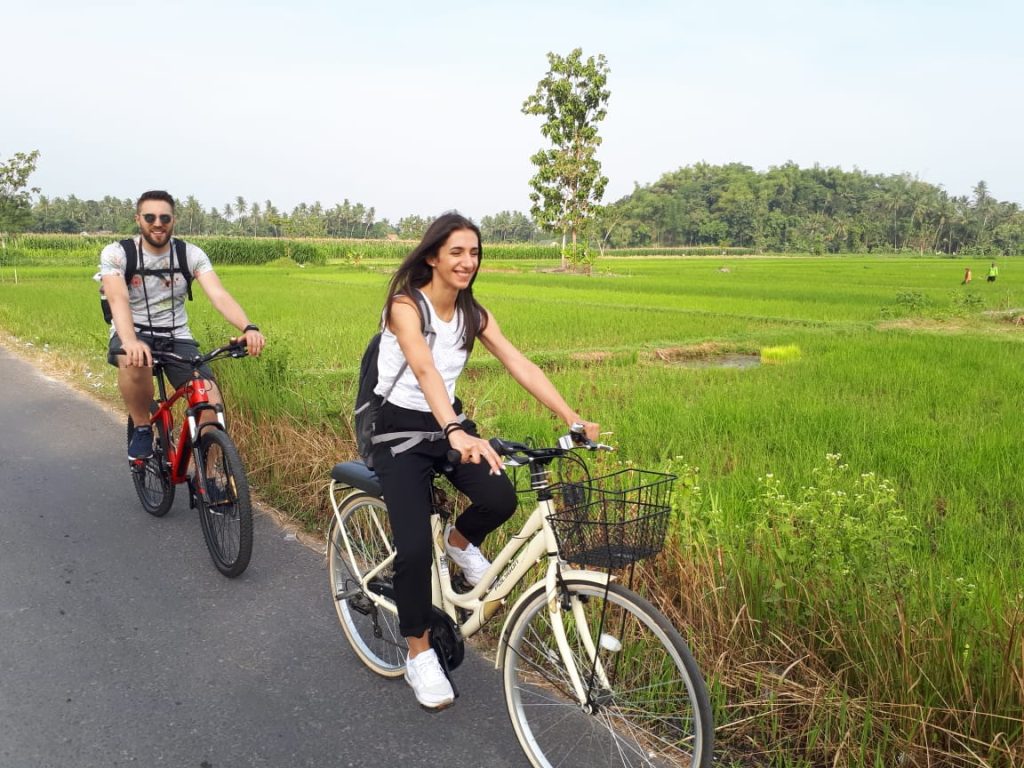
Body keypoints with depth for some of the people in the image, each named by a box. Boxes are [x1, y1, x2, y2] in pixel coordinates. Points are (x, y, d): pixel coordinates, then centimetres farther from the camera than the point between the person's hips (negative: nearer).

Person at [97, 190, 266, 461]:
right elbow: (118, 299, -27)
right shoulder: (116, 253, -10)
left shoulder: (191, 254, -5)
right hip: (133, 336, -2)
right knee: (134, 361, -39)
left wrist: (248, 327, -40)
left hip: (177, 338, 2)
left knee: (211, 405, -19)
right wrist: (131, 342, -48)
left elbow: (219, 295, -20)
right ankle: (142, 428, -11)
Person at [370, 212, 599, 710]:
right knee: (414, 546, -17)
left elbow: (520, 366, -9)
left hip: (447, 422, 5)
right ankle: (419, 654, 7)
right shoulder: (405, 305, -18)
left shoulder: (473, 314, 1)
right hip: (400, 428, -5)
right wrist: (457, 434, -52)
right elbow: (425, 370, -36)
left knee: (500, 498, -23)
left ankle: (460, 542, 12)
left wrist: (571, 417, -20)